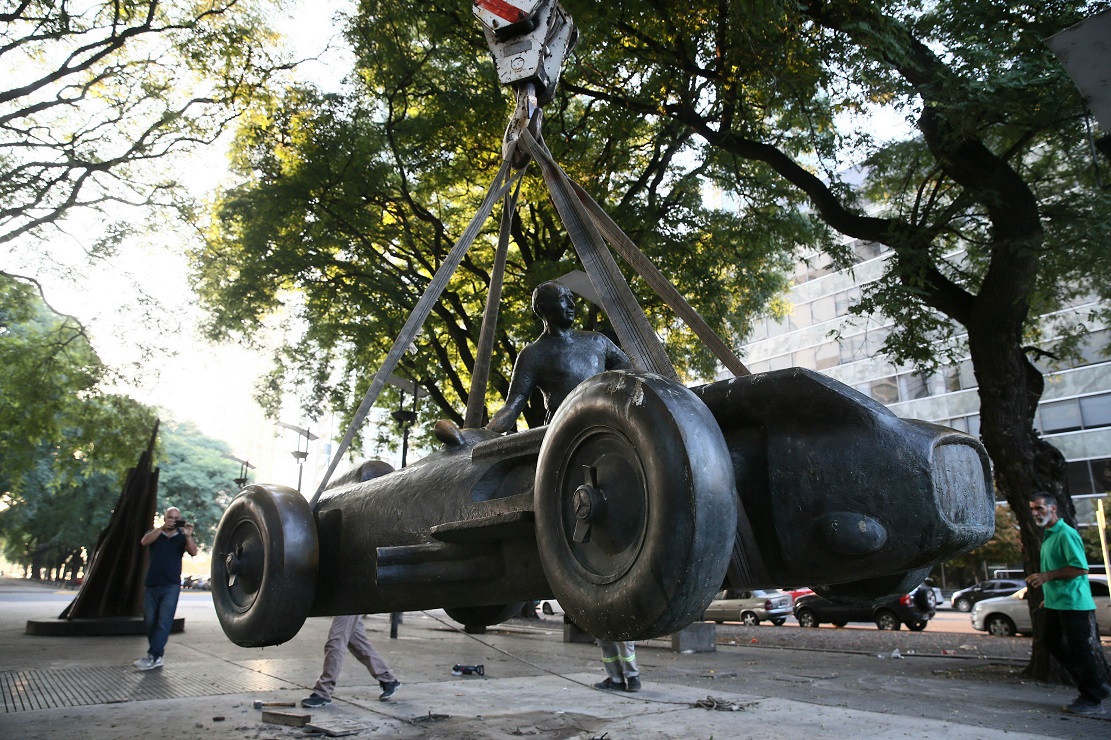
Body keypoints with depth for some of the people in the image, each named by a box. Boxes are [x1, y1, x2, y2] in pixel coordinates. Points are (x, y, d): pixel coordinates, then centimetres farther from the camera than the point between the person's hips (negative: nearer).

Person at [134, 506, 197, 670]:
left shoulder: (182, 537, 6)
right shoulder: (155, 533, 10)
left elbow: (193, 552, -8)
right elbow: (144, 541, -11)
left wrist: (188, 536, -24)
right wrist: (162, 527, -22)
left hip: (171, 586, -2)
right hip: (151, 585, 2)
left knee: (164, 622, -9)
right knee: (150, 621, 5)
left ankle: (153, 656, -9)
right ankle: (157, 656, 15)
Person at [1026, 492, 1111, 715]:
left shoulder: (1066, 534, -16)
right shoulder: (1048, 536, 14)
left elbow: (1080, 567, -23)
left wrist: (1047, 576, -24)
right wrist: (1048, 593, 20)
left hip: (1073, 603, -10)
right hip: (1055, 603, 10)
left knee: (1080, 650, -2)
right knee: (1054, 644, 14)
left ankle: (1092, 700, 10)